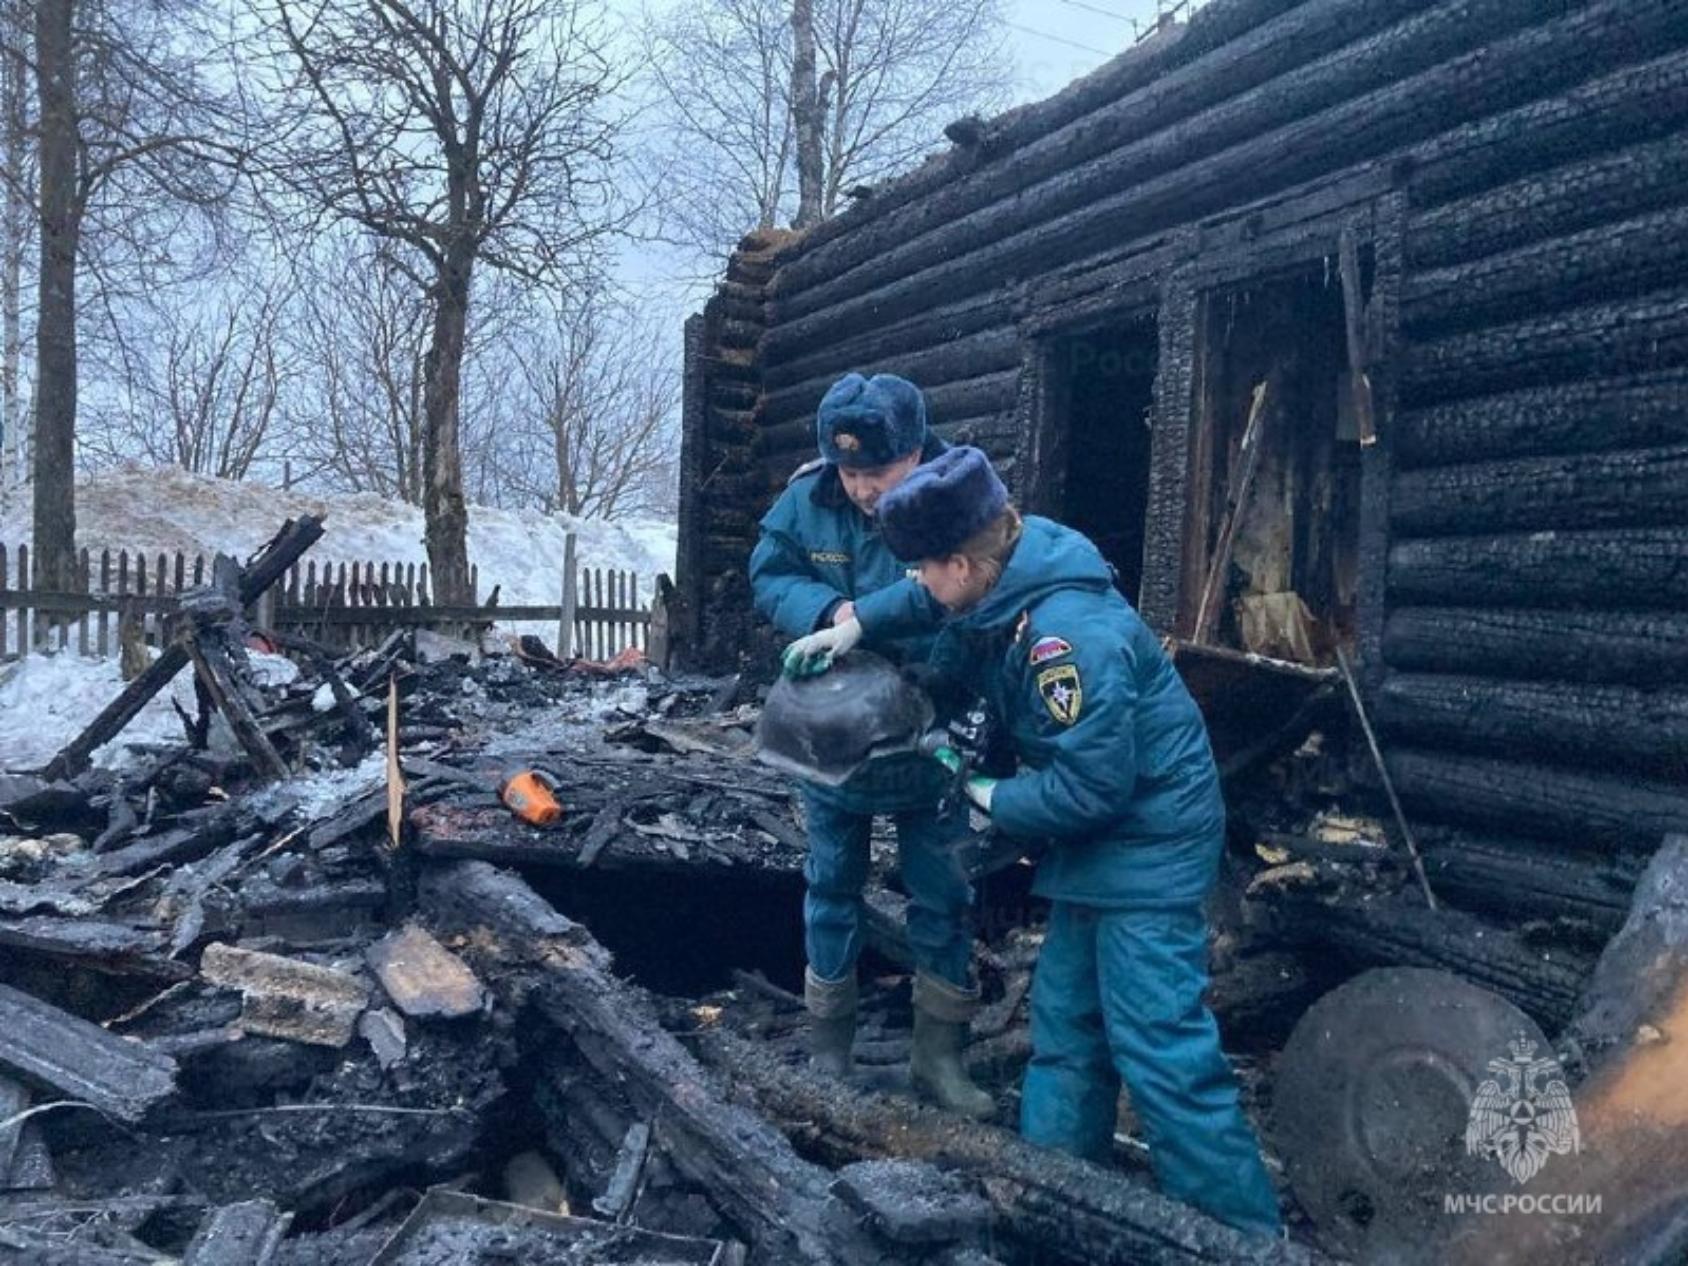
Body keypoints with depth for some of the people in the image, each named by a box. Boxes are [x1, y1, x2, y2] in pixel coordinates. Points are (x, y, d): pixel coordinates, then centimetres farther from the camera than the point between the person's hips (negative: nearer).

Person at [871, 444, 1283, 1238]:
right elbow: (946, 650, 20)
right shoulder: (1002, 594, -2)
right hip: (1099, 839, 10)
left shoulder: (1067, 633, -31)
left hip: (1148, 840, -10)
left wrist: (995, 801, -13)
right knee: (1065, 1020, 16)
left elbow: (1088, 785, -28)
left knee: (1157, 1042, -6)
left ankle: (1242, 1230, 9)